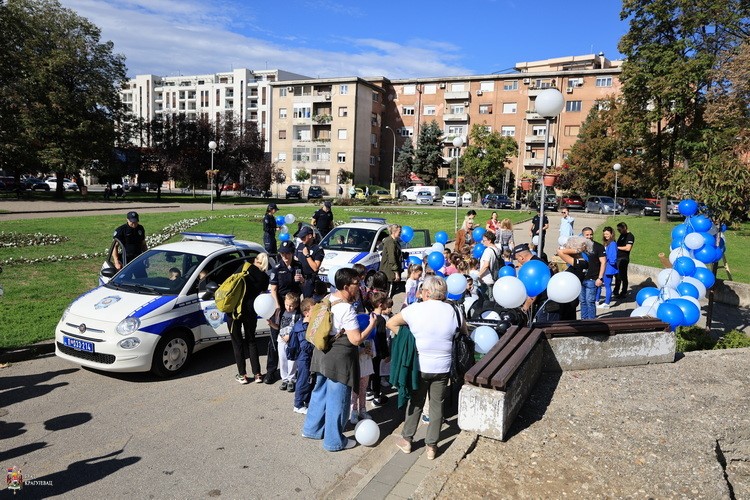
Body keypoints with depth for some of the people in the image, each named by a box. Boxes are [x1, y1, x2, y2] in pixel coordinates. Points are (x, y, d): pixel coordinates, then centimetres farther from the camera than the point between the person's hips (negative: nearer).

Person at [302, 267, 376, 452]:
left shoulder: (328, 299, 3)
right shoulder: (346, 309, -24)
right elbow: (356, 339, -22)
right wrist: (372, 325, -10)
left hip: (323, 352, 9)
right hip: (339, 358, -9)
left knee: (320, 392, 22)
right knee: (337, 399, 5)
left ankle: (312, 429, 37)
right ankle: (334, 441, 19)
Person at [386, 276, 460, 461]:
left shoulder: (415, 309, -11)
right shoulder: (452, 311, -7)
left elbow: (391, 323, -1)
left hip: (419, 366, -1)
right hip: (442, 367, 1)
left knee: (415, 402, 16)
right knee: (437, 405, 13)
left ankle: (406, 440, 28)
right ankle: (432, 446, 22)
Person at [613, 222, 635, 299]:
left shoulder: (630, 236, -11)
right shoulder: (621, 235, 16)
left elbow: (628, 248, -20)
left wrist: (617, 247, -14)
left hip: (623, 259, -9)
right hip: (617, 258, 9)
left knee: (623, 276, -2)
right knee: (617, 275, 15)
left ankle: (624, 293, 6)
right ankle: (616, 292, 25)